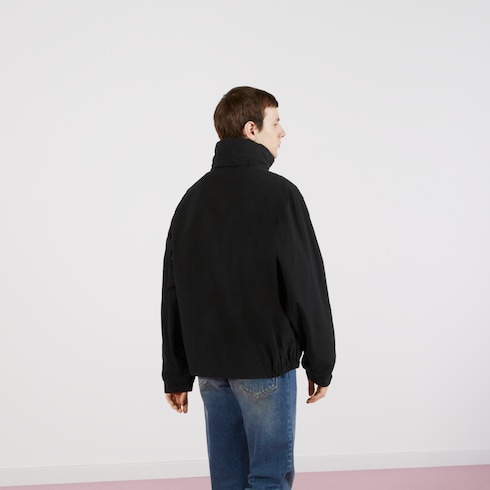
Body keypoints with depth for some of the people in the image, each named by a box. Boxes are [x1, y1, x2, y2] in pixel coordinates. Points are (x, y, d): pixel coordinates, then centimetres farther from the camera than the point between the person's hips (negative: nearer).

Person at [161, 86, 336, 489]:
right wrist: (320, 364, -2)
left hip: (210, 365, 6)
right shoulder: (278, 194, -10)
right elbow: (306, 287, -12)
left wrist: (177, 375, 14)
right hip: (265, 364, -6)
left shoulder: (193, 198, 9)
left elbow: (173, 296, 9)